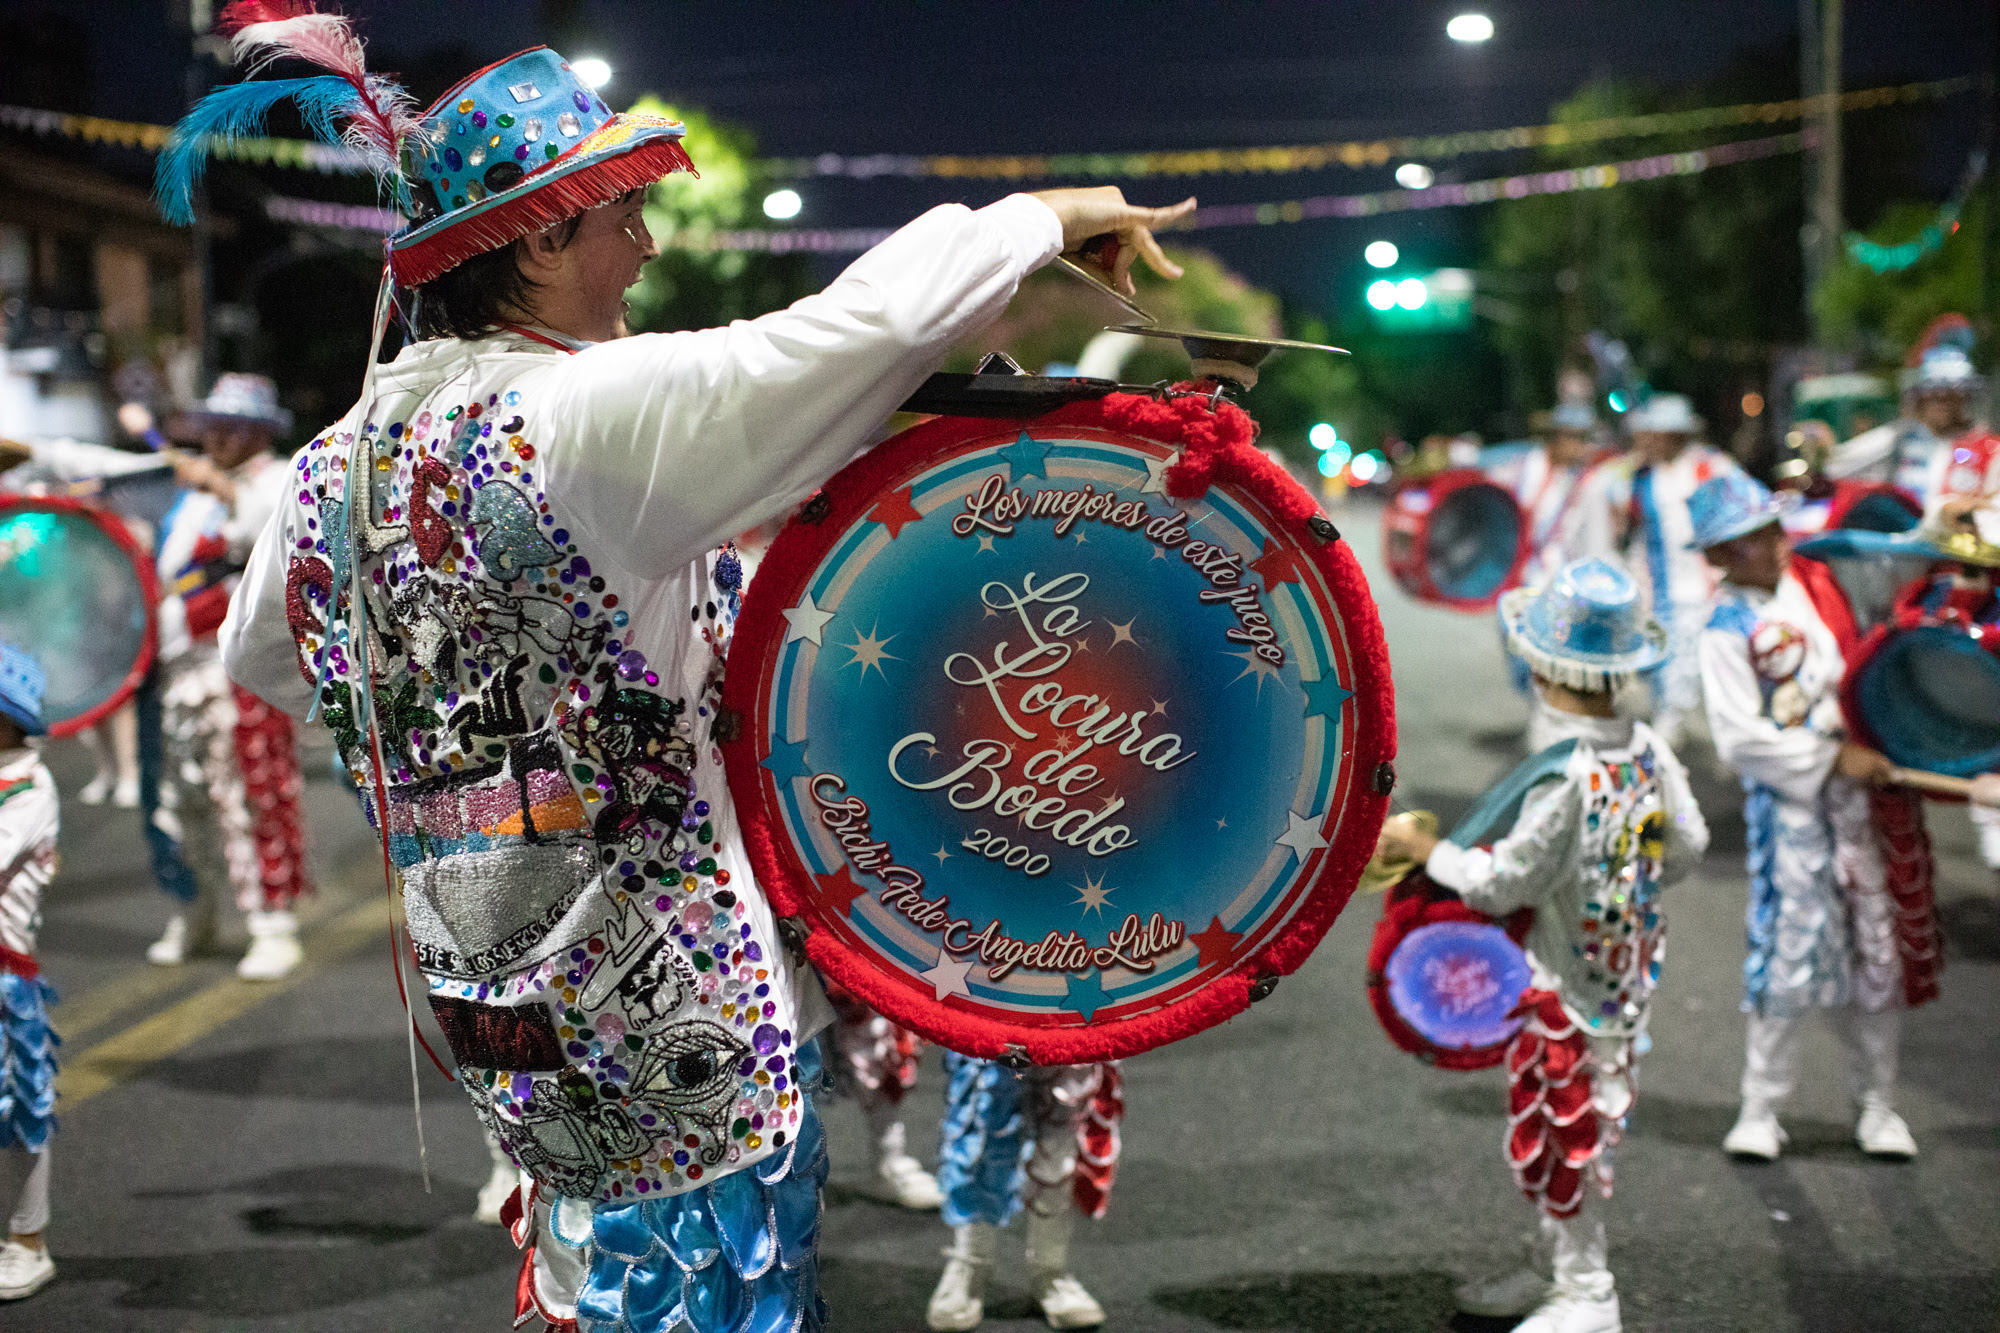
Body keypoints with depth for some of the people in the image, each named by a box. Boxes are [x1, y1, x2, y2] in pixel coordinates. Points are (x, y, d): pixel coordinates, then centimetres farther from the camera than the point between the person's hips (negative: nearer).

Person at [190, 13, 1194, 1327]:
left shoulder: (339, 458, 6)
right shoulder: (576, 414, -20)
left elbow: (259, 657, 23)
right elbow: (869, 323, -26)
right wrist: (1048, 214, -11)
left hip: (483, 966, 8)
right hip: (674, 1010, -8)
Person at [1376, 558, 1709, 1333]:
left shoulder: (1564, 777, -28)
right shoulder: (1649, 752, -4)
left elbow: (1502, 883, -22)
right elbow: (1687, 848, 7)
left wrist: (1424, 849, -9)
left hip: (1566, 986, -8)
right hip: (1622, 971, 8)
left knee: (1564, 1137, 6)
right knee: (1564, 1135, 21)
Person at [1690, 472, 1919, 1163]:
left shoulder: (1802, 582, 6)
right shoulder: (1726, 633, -12)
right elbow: (1740, 738, -17)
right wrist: (1833, 758, -17)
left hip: (1853, 786, 6)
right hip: (1789, 802, -6)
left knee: (1875, 950, 10)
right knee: (1794, 954, -3)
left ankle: (1878, 1104, 23)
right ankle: (1760, 1111, 12)